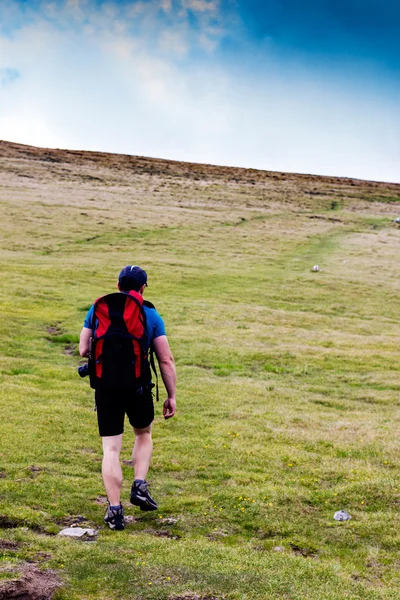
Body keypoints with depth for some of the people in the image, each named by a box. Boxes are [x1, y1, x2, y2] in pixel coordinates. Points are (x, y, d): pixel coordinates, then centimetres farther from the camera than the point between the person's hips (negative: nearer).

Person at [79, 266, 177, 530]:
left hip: (106, 387, 1)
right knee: (144, 434, 26)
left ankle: (115, 509, 3)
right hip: (138, 388, 0)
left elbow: (84, 349, 3)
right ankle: (140, 487, 13)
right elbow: (166, 360, -3)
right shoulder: (151, 315, -1)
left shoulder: (97, 309, 2)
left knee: (111, 449, 6)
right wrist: (172, 396, 3)